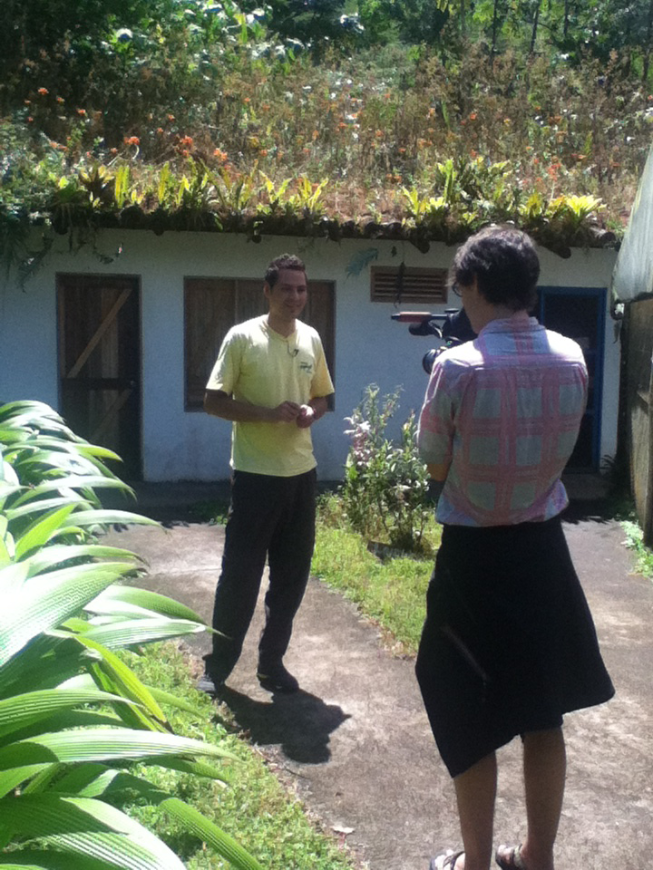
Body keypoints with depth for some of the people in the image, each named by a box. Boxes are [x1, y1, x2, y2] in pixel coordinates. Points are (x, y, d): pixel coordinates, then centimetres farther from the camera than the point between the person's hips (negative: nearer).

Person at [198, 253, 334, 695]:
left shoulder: (311, 339, 7)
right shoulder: (242, 337, -9)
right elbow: (214, 400, -9)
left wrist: (311, 412, -5)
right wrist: (268, 414, -20)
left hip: (301, 473, 5)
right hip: (255, 476, -5)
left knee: (292, 575, 11)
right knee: (240, 575, 1)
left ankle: (272, 661, 27)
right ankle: (217, 666, 18)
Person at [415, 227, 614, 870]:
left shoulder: (458, 367, -18)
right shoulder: (572, 359, -3)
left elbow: (436, 466, -7)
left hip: (474, 555, -4)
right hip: (543, 549, 5)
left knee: (471, 722, 11)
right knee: (543, 714, 17)